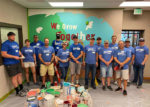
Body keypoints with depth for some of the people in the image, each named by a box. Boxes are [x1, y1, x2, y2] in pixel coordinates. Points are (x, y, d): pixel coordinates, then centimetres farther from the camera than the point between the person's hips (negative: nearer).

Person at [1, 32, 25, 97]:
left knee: (19, 75, 12)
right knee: (14, 77, -1)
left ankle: (21, 88, 26)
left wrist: (21, 55, 3)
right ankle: (18, 92, 12)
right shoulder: (5, 44, -12)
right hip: (10, 64, -8)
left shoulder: (16, 43, 13)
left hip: (17, 62, 8)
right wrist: (14, 57, -21)